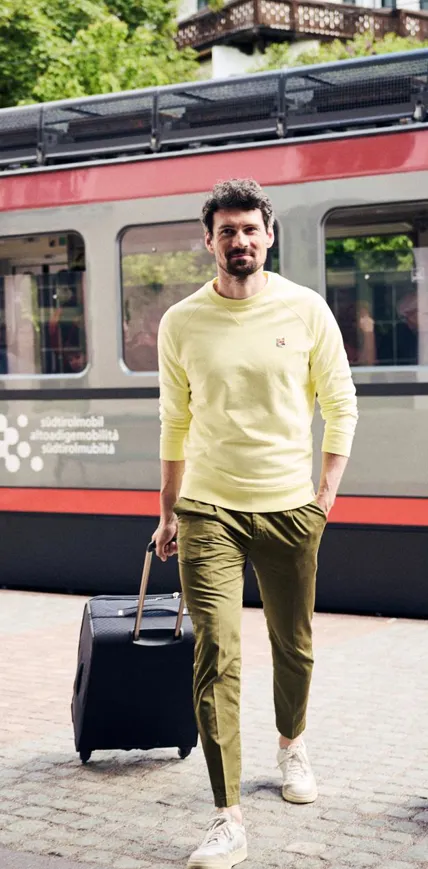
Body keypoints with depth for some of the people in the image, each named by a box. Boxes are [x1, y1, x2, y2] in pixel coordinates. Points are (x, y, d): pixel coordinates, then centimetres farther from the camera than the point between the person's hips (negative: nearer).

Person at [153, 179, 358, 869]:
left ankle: (292, 745, 45)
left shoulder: (306, 309, -1)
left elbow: (340, 403, 6)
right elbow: (175, 423, 10)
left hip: (290, 508, 1)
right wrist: (168, 511, 11)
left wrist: (328, 490, -1)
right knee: (216, 658, -11)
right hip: (209, 509, -1)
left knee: (293, 646, 14)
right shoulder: (181, 322, 1)